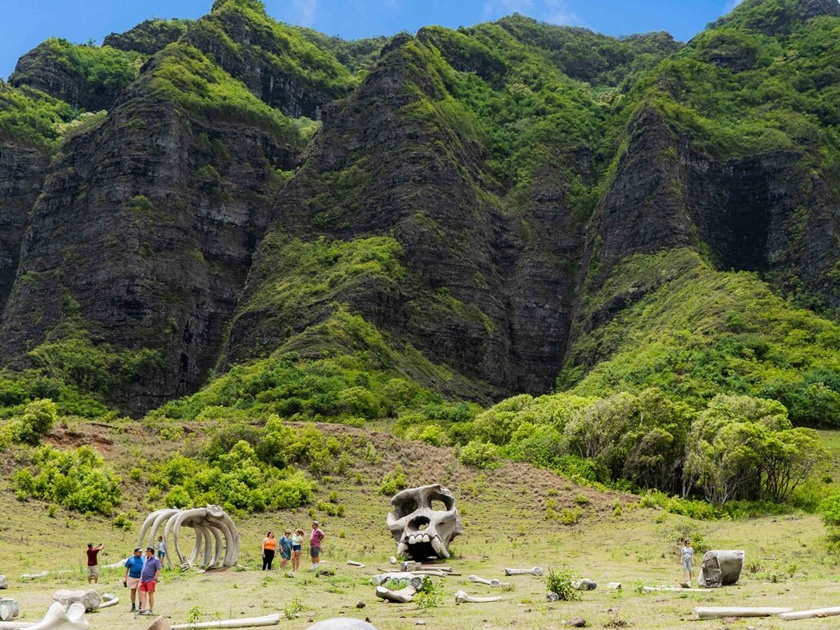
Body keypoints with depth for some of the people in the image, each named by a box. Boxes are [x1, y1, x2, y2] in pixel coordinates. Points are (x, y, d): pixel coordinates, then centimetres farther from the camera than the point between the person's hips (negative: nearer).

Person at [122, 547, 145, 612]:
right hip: (132, 577, 1)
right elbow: (126, 569, 6)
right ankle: (133, 606, 19)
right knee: (133, 591, 8)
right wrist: (125, 578, 1)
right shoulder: (130, 559, 3)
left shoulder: (143, 558, 7)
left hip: (141, 577, -1)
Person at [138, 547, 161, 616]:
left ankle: (151, 610, 2)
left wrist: (155, 579, -17)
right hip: (143, 580, 7)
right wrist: (141, 578, 18)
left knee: (150, 594, -5)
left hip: (150, 580, -7)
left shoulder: (156, 560, -5)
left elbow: (158, 570, -10)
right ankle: (142, 609, -3)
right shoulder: (146, 559, 18)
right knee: (142, 594, -1)